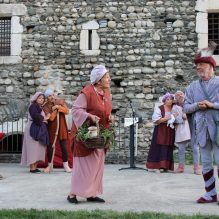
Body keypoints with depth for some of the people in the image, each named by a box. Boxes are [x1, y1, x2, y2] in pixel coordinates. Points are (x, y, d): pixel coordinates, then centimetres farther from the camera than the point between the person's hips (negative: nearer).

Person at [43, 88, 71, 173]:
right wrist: (56, 109, -15)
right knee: (50, 147, 2)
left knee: (64, 147, -1)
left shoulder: (61, 102, 1)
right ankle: (50, 165, 17)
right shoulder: (46, 106, -7)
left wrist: (58, 107, -19)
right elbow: (51, 118, -18)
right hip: (52, 129, -1)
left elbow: (67, 111, -10)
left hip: (62, 128, 1)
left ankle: (66, 165, 7)